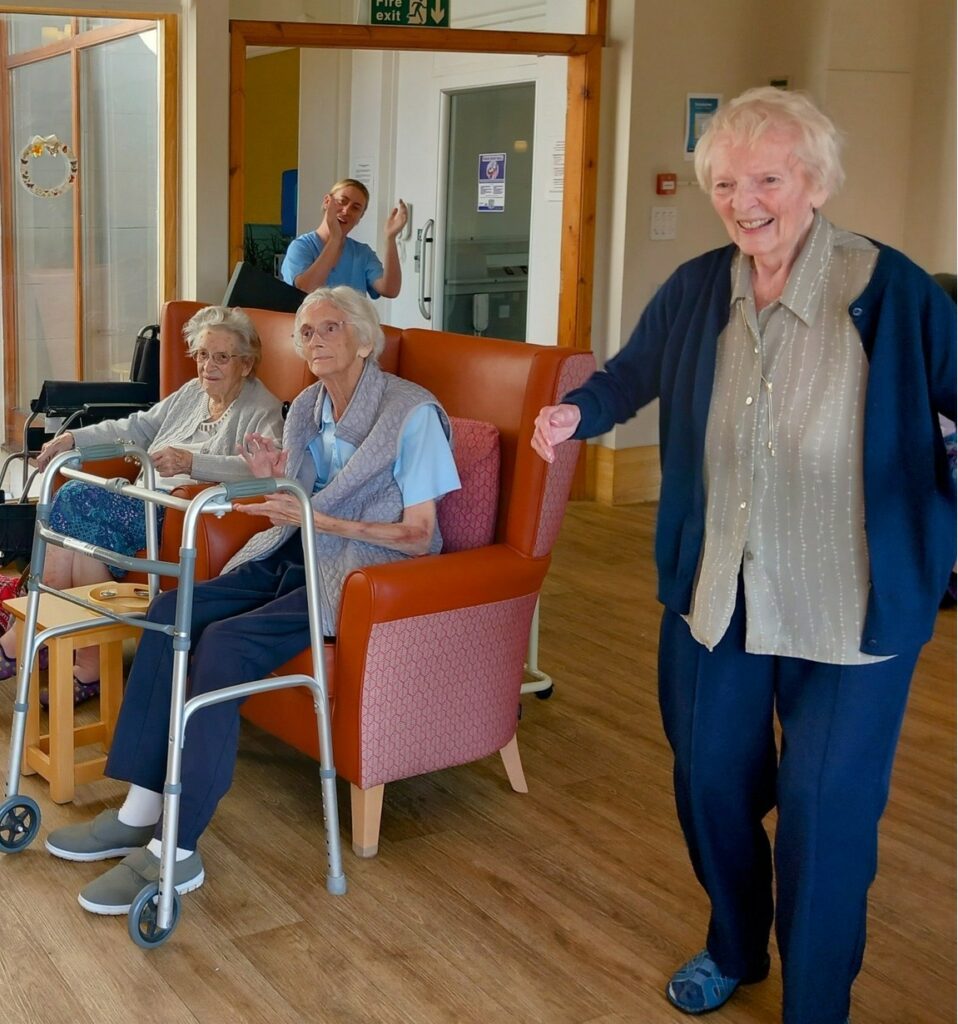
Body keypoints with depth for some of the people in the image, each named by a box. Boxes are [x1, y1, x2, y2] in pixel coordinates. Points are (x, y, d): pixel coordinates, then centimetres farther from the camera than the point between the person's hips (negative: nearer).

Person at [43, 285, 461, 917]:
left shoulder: (413, 413, -9)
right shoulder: (306, 409, 13)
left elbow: (418, 535, -11)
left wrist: (320, 519, -18)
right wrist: (275, 481, -4)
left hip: (362, 572, -7)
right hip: (293, 558, 8)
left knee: (225, 643, -28)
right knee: (169, 613, -16)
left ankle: (177, 851, -23)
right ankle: (142, 811, -12)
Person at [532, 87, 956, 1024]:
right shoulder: (696, 289, -1)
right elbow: (633, 373, 16)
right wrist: (579, 412, -3)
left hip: (849, 604, -4)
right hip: (714, 592, 5)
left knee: (826, 809, 5)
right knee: (711, 781, 19)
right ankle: (733, 947, 47)